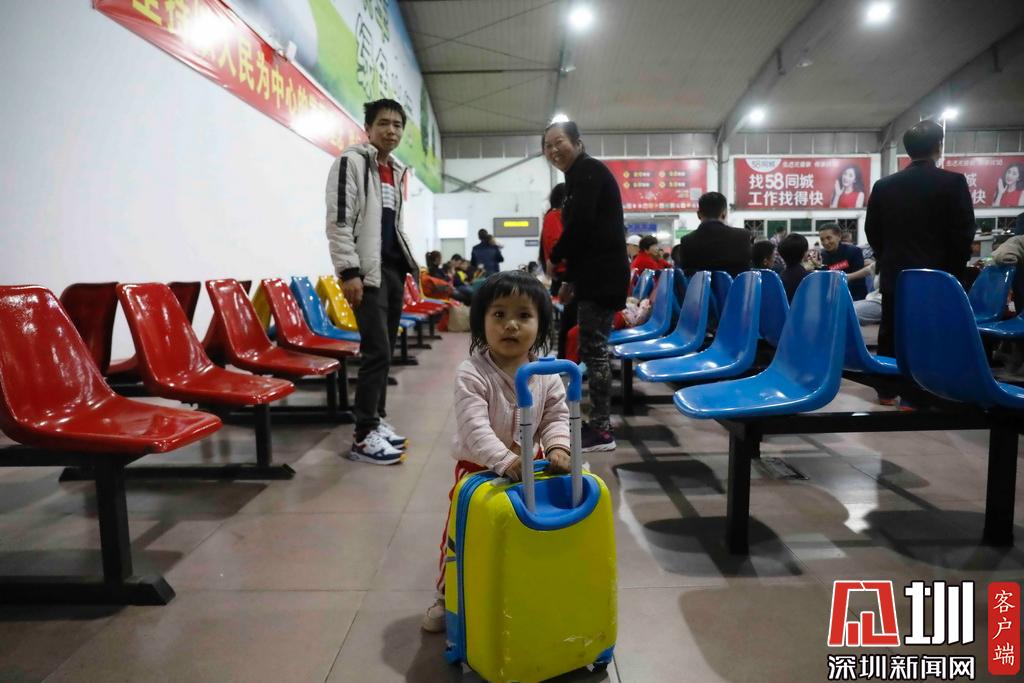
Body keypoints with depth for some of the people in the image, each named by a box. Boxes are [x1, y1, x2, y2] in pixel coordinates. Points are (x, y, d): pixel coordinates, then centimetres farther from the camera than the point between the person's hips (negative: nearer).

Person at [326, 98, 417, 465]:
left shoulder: (395, 171, 20)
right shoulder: (351, 161, -5)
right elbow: (338, 221, -13)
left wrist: (407, 263, 19)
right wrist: (349, 271, -20)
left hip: (393, 269, 8)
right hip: (366, 271, -8)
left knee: (385, 351, 11)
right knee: (377, 352, -11)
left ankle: (377, 421, 22)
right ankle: (364, 436, -4)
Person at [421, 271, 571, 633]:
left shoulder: (546, 373, -12)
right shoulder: (471, 374, -25)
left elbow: (557, 416, -8)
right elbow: (473, 426, -34)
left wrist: (557, 447, -29)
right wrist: (505, 461, -46)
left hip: (529, 466, 3)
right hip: (479, 468, -3)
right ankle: (449, 596, 33)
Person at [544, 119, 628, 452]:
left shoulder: (588, 170, -8)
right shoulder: (578, 176, 22)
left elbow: (581, 223, -19)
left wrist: (554, 257, -5)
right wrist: (570, 278, 20)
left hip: (602, 274, -10)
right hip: (594, 273, 10)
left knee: (593, 349, -9)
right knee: (591, 348, 10)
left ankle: (601, 430, -4)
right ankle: (597, 423, 17)